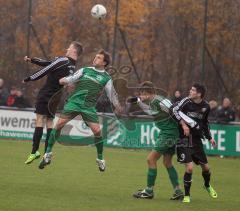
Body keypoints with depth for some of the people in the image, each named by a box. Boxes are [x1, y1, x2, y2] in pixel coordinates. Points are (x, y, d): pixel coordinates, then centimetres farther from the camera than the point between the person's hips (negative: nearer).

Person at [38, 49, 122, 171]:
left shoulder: (106, 78, 9)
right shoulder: (85, 70, 12)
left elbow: (112, 94, 16)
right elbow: (72, 78, 9)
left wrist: (117, 106, 15)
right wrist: (64, 80, -11)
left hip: (89, 107, -1)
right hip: (74, 102, 1)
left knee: (97, 130, -13)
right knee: (59, 124, -12)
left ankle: (100, 159, 9)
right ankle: (48, 154, -2)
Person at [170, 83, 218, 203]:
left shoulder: (206, 107, 3)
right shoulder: (187, 101, -11)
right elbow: (174, 110, -22)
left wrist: (209, 138, 15)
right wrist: (183, 124, -28)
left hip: (197, 141, 4)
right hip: (184, 140, -4)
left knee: (205, 167, 11)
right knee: (189, 167, -15)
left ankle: (207, 186, 45)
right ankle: (187, 195, 2)